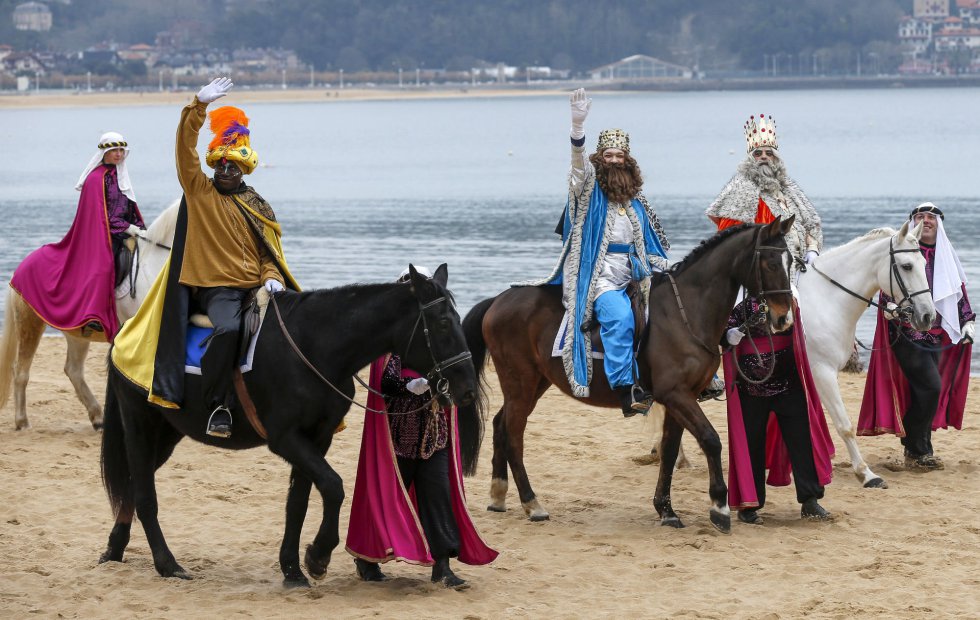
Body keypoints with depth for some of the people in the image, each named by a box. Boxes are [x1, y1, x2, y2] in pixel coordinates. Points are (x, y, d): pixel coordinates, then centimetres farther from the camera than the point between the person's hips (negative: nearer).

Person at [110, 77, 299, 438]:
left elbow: (270, 253, 16)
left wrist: (272, 278, -6)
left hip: (256, 287, 5)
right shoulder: (198, 190, 10)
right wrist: (199, 106, -11)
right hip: (216, 287, -4)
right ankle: (218, 405, -23)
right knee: (229, 328, -33)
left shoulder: (258, 209, 18)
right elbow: (185, 148, -1)